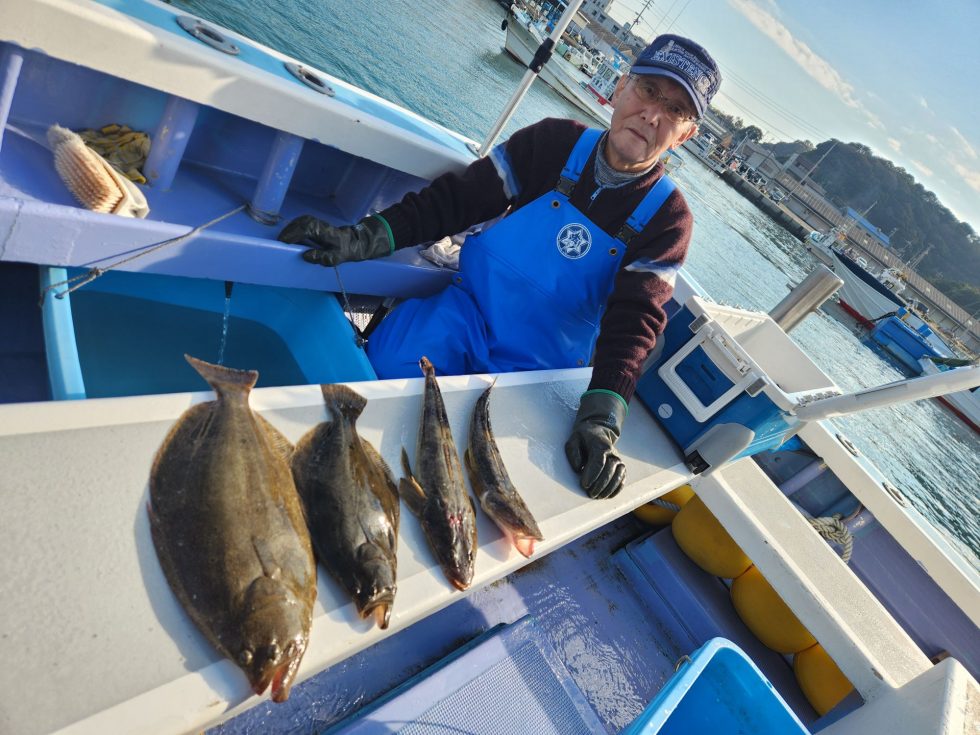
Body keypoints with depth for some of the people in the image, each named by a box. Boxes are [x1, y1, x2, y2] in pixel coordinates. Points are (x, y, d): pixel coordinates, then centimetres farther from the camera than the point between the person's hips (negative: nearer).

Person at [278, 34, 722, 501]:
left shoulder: (667, 217, -5)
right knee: (389, 360, -23)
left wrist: (601, 418, -29)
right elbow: (458, 198, -4)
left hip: (536, 370, 0)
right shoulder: (556, 142, -2)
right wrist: (365, 238, -16)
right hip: (470, 310, 1)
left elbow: (634, 320, -15)